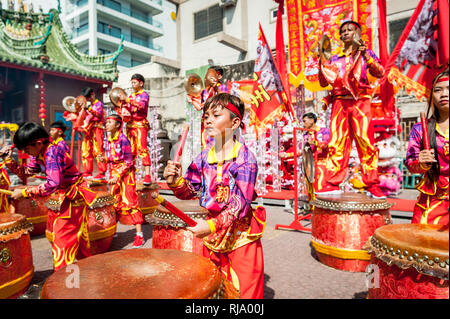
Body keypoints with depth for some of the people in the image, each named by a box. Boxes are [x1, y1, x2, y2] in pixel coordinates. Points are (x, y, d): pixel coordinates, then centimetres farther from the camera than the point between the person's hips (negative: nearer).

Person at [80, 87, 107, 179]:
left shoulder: (99, 104, 2)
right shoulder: (89, 106, 24)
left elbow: (98, 114, -17)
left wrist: (89, 109, -27)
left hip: (97, 129, -8)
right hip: (88, 130, 8)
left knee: (98, 150, -12)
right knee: (86, 151, 7)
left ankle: (102, 172, -12)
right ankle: (88, 172, 14)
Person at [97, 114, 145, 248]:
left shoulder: (123, 139, -17)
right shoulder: (107, 140, 6)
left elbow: (128, 162, -17)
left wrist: (118, 176, -20)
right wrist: (104, 159, -4)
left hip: (126, 172, -7)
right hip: (114, 172, 8)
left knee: (130, 202, -9)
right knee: (114, 201, 15)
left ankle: (139, 236, -3)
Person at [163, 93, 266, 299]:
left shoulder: (245, 158, -17)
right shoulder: (204, 156, 0)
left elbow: (241, 202, -24)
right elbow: (190, 191, 2)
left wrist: (213, 225, -34)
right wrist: (176, 182, -18)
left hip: (241, 234, -5)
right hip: (212, 232, 5)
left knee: (245, 290, 7)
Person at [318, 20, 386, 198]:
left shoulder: (365, 53, 15)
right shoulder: (334, 59, 21)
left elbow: (380, 73, 1)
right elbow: (324, 82, 15)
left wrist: (366, 56, -13)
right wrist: (322, 61, 3)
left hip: (360, 101, -2)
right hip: (339, 102, 2)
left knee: (365, 142, -9)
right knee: (336, 143, -5)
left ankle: (372, 185, -5)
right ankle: (332, 184, -5)